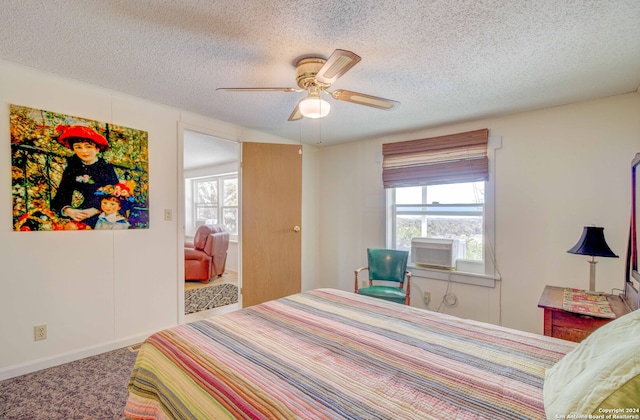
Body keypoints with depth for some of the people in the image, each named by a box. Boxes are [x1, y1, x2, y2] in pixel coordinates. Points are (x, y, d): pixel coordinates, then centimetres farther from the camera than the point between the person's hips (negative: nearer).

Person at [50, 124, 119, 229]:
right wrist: (67, 210, -8)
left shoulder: (107, 169, 3)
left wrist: (94, 210, -13)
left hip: (96, 218, -2)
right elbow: (60, 195, 11)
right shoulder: (71, 168, 14)